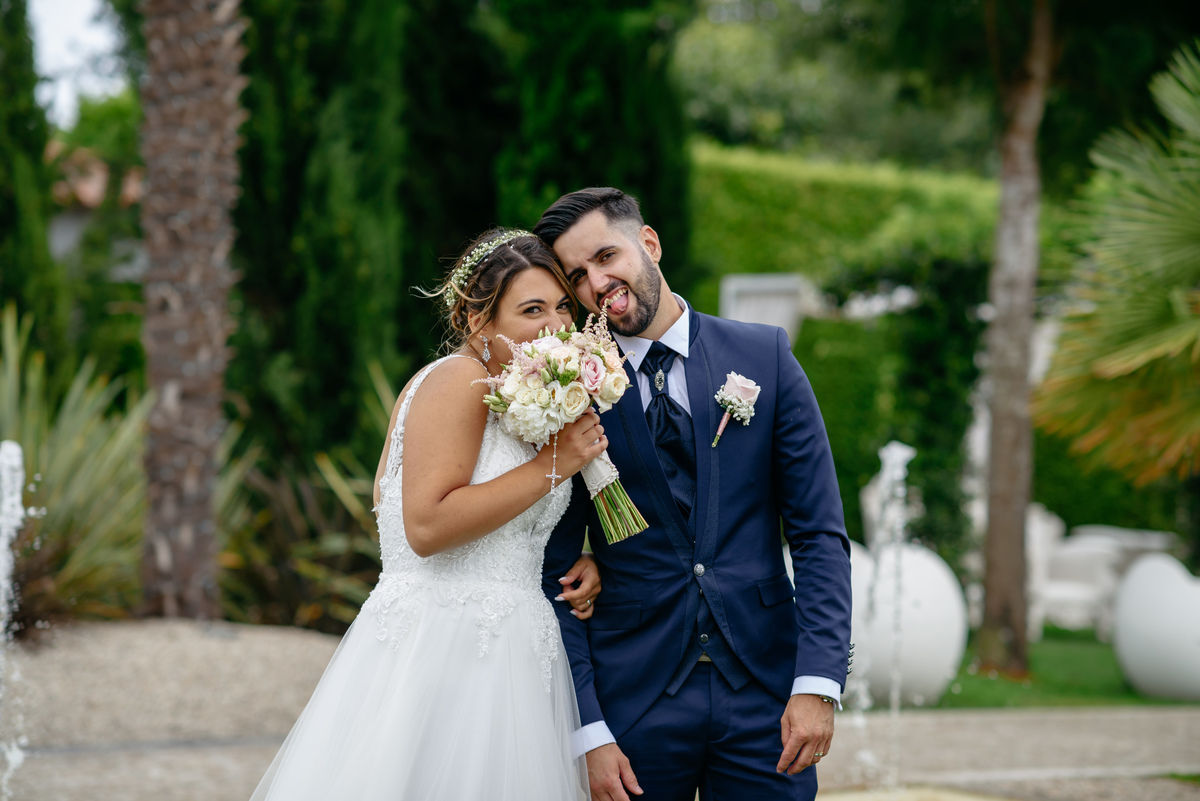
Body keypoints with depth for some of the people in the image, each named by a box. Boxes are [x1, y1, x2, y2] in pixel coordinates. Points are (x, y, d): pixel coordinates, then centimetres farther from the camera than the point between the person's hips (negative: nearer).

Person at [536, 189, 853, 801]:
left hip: (763, 694, 1)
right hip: (634, 702, 0)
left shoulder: (765, 356, 2)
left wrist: (818, 683, -9)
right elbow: (554, 572, -1)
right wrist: (588, 732, -8)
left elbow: (819, 533, 1)